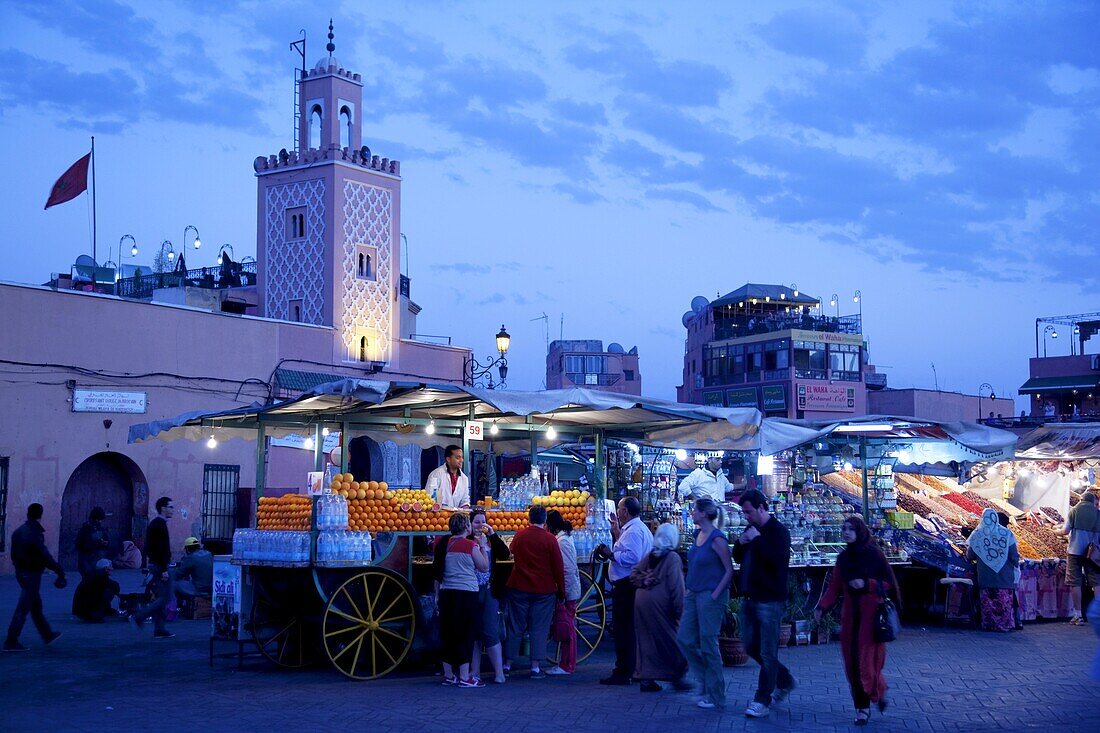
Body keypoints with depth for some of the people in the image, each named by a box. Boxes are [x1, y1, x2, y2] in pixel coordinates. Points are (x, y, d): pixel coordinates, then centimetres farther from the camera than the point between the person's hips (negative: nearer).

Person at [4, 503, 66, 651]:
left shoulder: (18, 532, 7)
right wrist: (59, 571, -14)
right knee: (23, 609, -4)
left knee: (36, 606, 19)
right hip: (32, 574, -9)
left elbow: (14, 554, 13)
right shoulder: (35, 533, -20)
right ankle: (11, 642, -3)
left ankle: (47, 635, 31)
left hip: (21, 572, 9)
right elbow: (44, 556, -21)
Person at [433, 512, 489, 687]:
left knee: (447, 634, 10)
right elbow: (484, 567, -1)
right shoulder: (471, 545, -9)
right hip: (467, 592, -5)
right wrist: (483, 546, 8)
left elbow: (437, 572, 11)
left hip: (446, 593, 5)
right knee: (466, 634, -1)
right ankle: (464, 677, -2)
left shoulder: (444, 545, 6)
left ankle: (448, 675, 16)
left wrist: (437, 594, 19)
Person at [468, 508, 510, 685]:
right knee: (473, 633, 7)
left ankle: (499, 672, 0)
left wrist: (492, 534, -11)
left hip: (489, 592, 0)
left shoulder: (491, 541, 8)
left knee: (491, 632, -3)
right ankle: (475, 672, 14)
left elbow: (505, 554, -10)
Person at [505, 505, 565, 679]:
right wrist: (561, 590, 4)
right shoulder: (549, 539, -9)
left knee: (515, 627, 9)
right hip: (544, 590, -3)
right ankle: (536, 667, -1)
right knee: (539, 629, 2)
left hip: (519, 587, 3)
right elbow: (558, 567, -6)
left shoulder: (519, 536, 1)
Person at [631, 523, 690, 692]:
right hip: (659, 604, -6)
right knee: (670, 640, 4)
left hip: (641, 602, 6)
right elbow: (676, 586, -12)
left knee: (645, 640, 9)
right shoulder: (673, 558, -8)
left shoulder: (650, 556, 11)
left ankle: (646, 679, 10)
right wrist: (679, 610, -10)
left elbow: (634, 574, 10)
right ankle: (678, 676, 10)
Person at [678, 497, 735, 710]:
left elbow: (729, 570, -15)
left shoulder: (717, 539, -16)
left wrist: (715, 595, -16)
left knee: (708, 644, -2)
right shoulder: (698, 534, 10)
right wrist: (687, 589, 14)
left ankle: (715, 697, 8)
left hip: (710, 596, -8)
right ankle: (705, 679, 23)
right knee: (685, 639, 7)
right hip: (693, 595, 8)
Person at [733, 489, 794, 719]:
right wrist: (740, 543, 0)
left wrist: (757, 539, -20)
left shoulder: (778, 532, -10)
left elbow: (777, 558, -25)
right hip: (750, 597, 9)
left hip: (770, 600, -9)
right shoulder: (751, 530, 13)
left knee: (767, 653, -4)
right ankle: (785, 680, 31)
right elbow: (738, 558, 20)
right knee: (751, 646, 15)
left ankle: (762, 700, 2)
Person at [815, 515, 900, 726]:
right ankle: (862, 707, 12)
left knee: (867, 660, -7)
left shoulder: (874, 554, -6)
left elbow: (889, 584, -4)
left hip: (871, 615, -5)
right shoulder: (843, 557, 9)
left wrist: (866, 584, -17)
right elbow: (834, 588, 6)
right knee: (852, 663, 2)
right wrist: (821, 607, -7)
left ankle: (878, 692, 20)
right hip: (850, 615, 5)